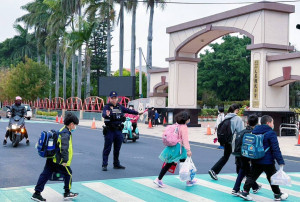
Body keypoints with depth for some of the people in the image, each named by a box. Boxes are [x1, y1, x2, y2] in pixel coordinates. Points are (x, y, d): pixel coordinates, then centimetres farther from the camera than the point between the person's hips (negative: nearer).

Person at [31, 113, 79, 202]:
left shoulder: (62, 131, 17)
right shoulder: (66, 134, -16)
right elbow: (64, 148, -24)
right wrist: (65, 160, -25)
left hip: (51, 158, 9)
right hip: (59, 160, -9)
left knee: (45, 174, 7)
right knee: (68, 174, 8)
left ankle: (37, 193, 8)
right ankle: (67, 193, 20)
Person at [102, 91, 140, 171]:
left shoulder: (120, 107, 12)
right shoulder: (107, 107, -7)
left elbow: (128, 111, 26)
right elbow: (103, 114, -26)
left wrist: (137, 113, 34)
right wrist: (107, 114, -50)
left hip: (118, 131, 6)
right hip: (109, 131, -6)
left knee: (117, 149, 14)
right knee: (107, 149, -3)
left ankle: (116, 164, 26)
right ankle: (104, 165, 3)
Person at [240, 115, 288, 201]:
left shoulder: (254, 132, 8)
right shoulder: (271, 133, -14)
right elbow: (276, 149, -17)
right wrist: (281, 162, -15)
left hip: (255, 161, 6)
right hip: (267, 161, -6)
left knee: (252, 176, 12)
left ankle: (245, 192, 6)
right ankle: (277, 195, 20)